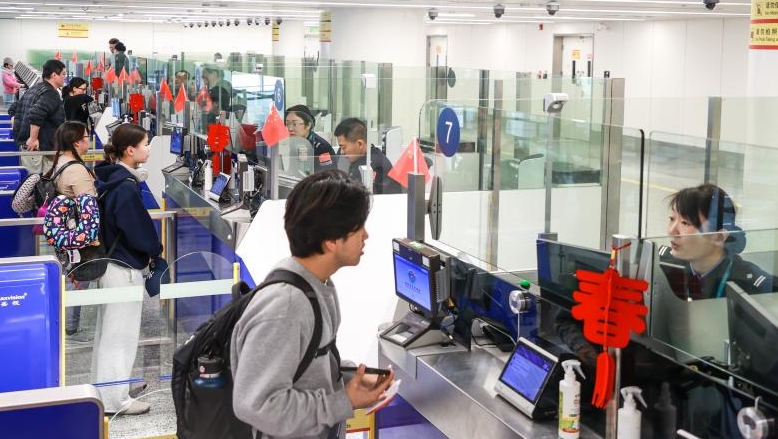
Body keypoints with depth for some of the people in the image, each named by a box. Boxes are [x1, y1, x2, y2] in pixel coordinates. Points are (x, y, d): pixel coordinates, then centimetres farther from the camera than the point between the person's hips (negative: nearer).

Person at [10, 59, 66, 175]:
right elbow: (36, 115, -30)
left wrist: (18, 132, 20)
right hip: (39, 147, -10)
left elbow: (14, 109, 23)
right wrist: (33, 138, -23)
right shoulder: (51, 94, -14)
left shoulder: (33, 89, 17)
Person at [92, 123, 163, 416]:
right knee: (121, 333, 0)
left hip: (108, 259, 10)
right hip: (125, 267, -10)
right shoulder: (125, 187, -23)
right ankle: (115, 400, 10)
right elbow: (139, 230, -18)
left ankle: (105, 384, 36)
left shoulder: (108, 178, 6)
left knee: (109, 327, 21)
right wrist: (155, 251, -2)